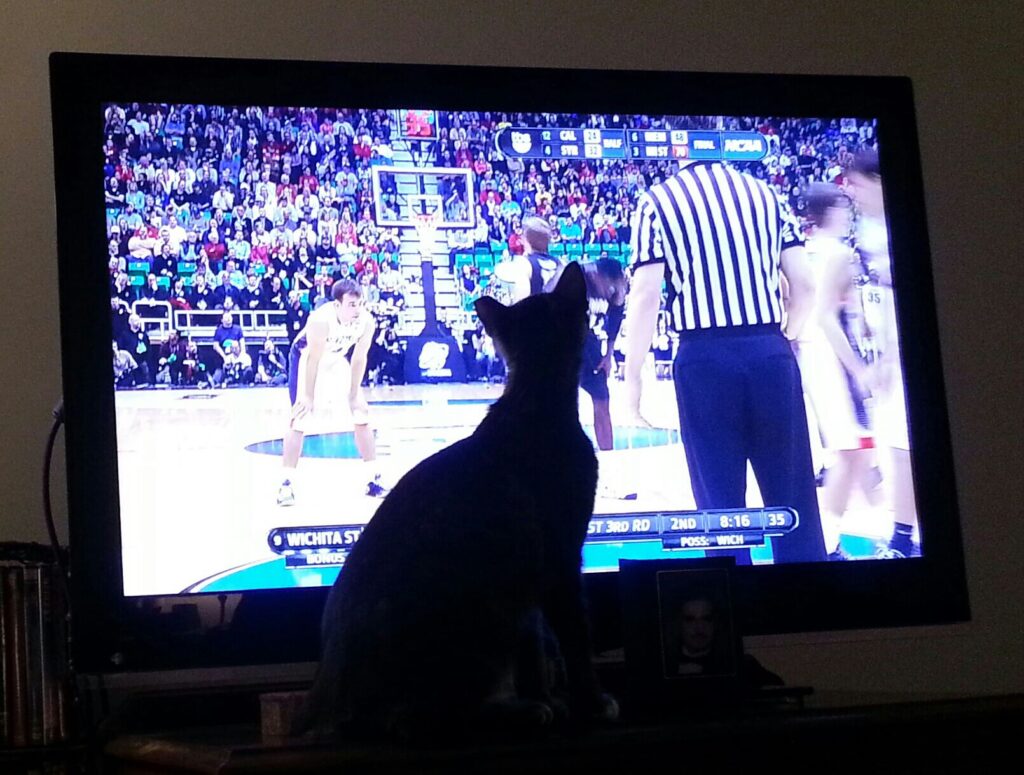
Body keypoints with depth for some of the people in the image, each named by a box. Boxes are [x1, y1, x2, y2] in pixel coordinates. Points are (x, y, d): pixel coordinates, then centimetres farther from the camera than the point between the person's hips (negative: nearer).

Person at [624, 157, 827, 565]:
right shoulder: (764, 192, 11)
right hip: (770, 354, 3)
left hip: (705, 358, -2)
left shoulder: (657, 200, 3)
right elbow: (804, 286, 8)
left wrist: (632, 376, 2)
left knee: (721, 504, 3)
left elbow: (645, 296, -5)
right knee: (793, 499, 8)